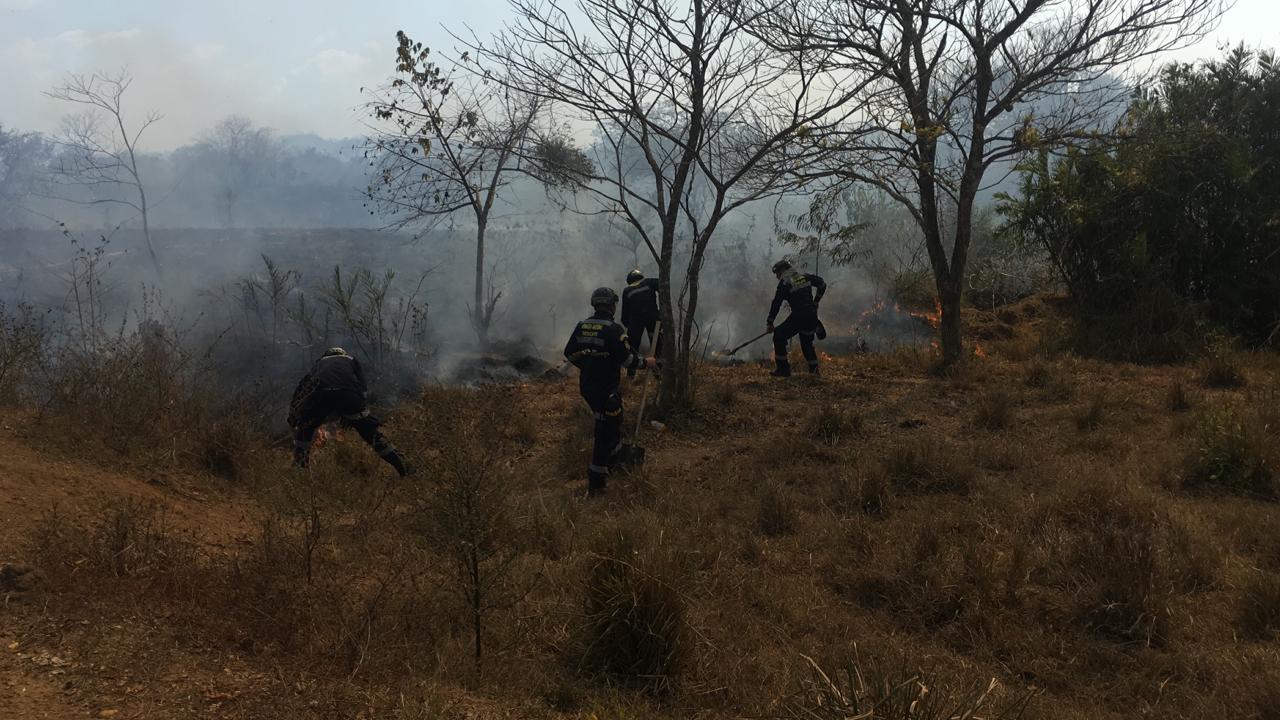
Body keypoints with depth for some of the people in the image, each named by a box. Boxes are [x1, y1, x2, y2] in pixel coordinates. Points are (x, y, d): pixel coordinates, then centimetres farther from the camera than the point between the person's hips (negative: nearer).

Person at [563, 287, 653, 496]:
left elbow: (569, 353, 11)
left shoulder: (582, 326, 2)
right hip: (607, 389, -7)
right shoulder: (613, 329, -19)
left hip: (586, 386, 7)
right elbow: (628, 359, -19)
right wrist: (645, 362, 1)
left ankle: (615, 457, 45)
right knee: (605, 432, 1)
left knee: (612, 421, 28)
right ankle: (596, 482, 2)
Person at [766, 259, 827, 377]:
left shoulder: (784, 283, -6)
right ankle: (814, 370, 22)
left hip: (798, 316, -7)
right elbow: (822, 284, 18)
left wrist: (770, 322, -6)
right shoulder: (804, 277, 11)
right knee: (807, 342, 23)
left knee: (779, 336, 3)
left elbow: (776, 303, -10)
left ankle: (783, 369, -1)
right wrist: (815, 302, 24)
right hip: (812, 316, 7)